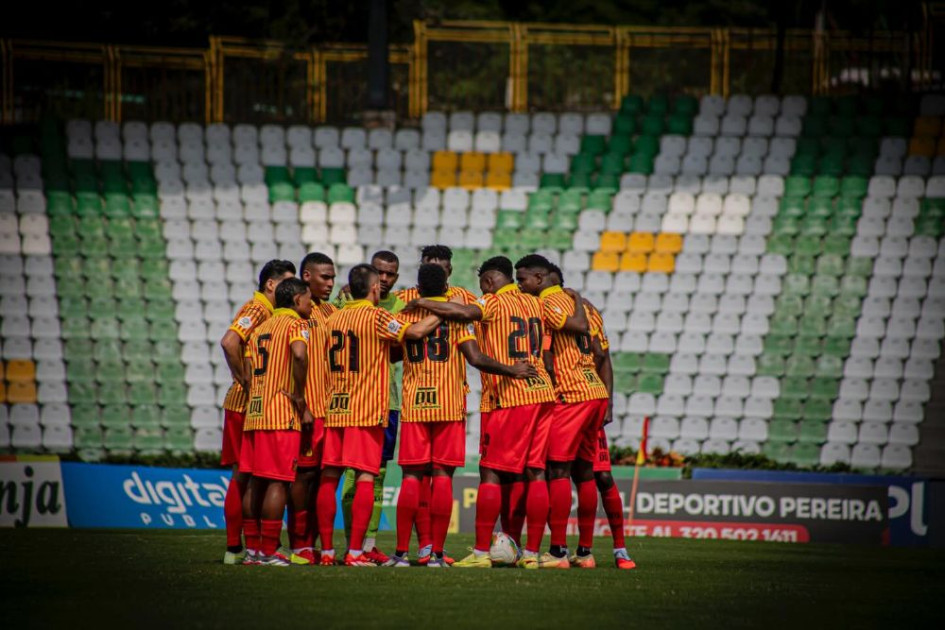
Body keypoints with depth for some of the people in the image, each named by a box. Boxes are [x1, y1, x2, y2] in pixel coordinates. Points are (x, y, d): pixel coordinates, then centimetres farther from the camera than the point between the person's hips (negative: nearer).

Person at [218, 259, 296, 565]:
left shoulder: (269, 313, 17)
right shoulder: (256, 310, -12)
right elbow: (230, 342, -27)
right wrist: (243, 379, -19)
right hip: (245, 404, -9)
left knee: (248, 475, 10)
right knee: (243, 474, -6)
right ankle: (235, 548, -5)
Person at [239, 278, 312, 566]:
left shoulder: (260, 328, 19)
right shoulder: (296, 324, -4)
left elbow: (247, 369, 12)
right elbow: (300, 354, -24)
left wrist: (256, 396, 11)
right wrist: (299, 395, -16)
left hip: (255, 412, 7)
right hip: (282, 415, -7)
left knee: (256, 481, 9)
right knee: (277, 482, -6)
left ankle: (252, 549, 10)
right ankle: (269, 551, -8)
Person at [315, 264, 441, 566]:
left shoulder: (334, 318, 11)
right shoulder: (376, 316, -8)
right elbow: (415, 332, -19)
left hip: (334, 407, 6)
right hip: (367, 410, -6)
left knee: (329, 478, 6)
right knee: (365, 477, -5)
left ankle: (327, 550, 6)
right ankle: (355, 551, -12)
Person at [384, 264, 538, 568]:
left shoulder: (406, 314, 5)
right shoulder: (457, 314, 0)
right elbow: (476, 359, -10)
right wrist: (511, 370, -1)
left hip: (413, 406, 1)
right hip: (449, 406, -1)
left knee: (411, 477, 3)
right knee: (443, 475, 0)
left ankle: (401, 552, -1)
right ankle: (437, 554, -5)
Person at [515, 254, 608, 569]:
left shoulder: (548, 302, -7)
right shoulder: (569, 298, 19)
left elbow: (579, 327, -19)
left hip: (571, 395, -9)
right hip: (596, 391, 9)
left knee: (557, 470, -7)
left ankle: (558, 551, -11)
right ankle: (585, 551, 13)